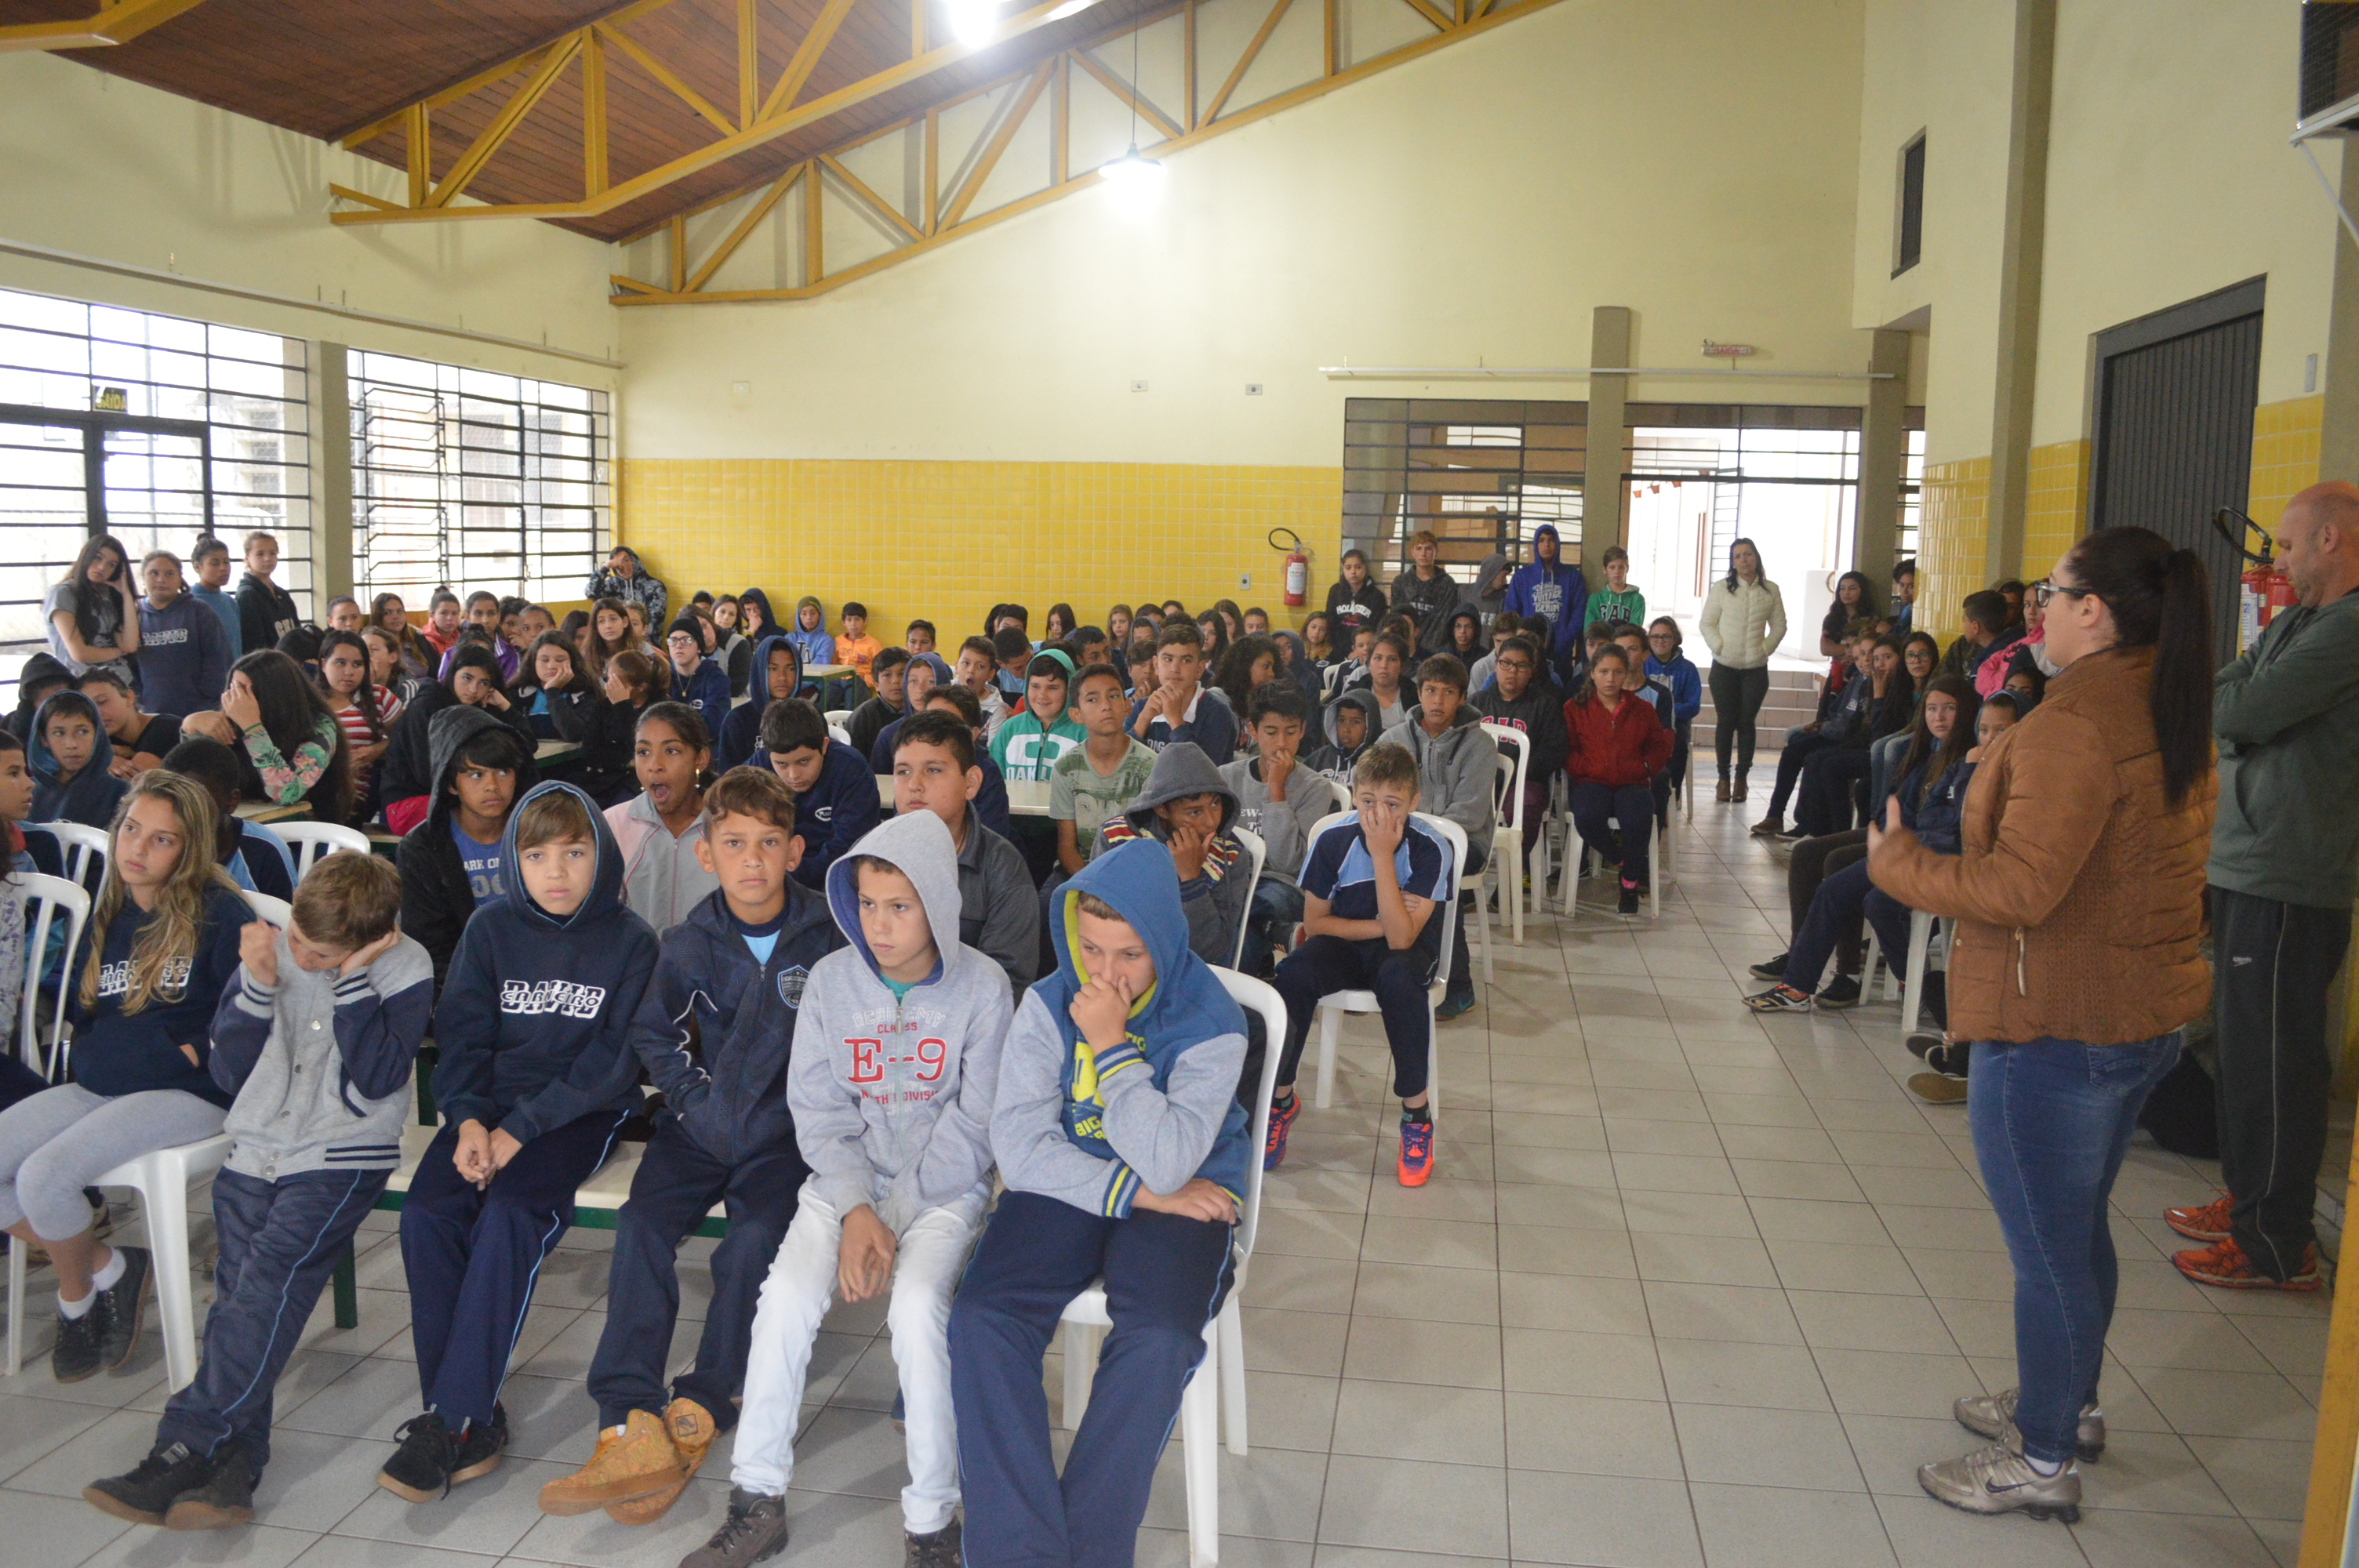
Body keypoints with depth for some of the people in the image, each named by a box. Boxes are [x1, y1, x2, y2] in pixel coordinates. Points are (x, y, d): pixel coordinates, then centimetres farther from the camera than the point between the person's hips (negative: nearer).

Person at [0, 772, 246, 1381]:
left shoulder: (218, 913, -7)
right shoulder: (109, 914, 14)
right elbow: (77, 1006, 23)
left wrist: (192, 1052, -15)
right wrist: (94, 1052, 5)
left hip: (186, 1092, -7)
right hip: (100, 1087, 8)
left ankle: (77, 1291, 8)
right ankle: (102, 1266, 8)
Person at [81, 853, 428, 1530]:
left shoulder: (403, 969, -7)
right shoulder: (272, 952, 4)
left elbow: (376, 1080, -16)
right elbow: (227, 1072, 4)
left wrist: (353, 981, -19)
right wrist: (257, 987, -10)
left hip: (340, 1157, -4)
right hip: (256, 1150, 4)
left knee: (271, 1275, -23)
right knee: (239, 1297, -12)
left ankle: (184, 1448, -22)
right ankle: (231, 1467, -17)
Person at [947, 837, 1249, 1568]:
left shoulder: (1209, 1022, -12)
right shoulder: (1048, 1005, -3)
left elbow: (1168, 1165, -22)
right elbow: (1019, 1143, -9)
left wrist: (1112, 1047, -22)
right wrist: (1136, 1192, -15)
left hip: (1180, 1193, -2)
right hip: (1065, 1186, 3)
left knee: (1159, 1338, -31)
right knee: (981, 1320, -24)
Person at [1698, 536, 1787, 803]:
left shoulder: (1771, 591, 5)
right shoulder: (1721, 588, 2)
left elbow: (1779, 626, 9)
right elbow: (1706, 623, 3)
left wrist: (1765, 649, -3)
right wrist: (1719, 647, -9)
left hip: (1756, 668, 1)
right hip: (1724, 668, -1)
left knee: (1746, 723, 2)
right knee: (1725, 722, -1)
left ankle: (1741, 779, 9)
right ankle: (1724, 779, 6)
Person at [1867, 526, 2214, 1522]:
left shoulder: (2077, 722, -23)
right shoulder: (2177, 715, 8)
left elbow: (2022, 887, -28)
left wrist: (1899, 867, -14)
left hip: (2055, 1029, -10)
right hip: (2146, 1016, 10)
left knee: (2046, 1250, 4)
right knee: (2079, 1226, 25)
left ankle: (2042, 1463, 18)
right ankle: (2069, 1402, 42)